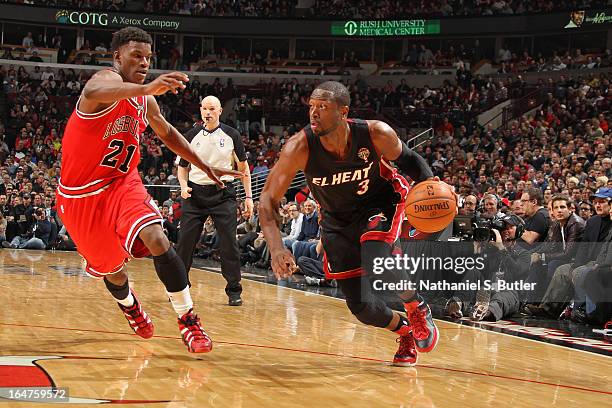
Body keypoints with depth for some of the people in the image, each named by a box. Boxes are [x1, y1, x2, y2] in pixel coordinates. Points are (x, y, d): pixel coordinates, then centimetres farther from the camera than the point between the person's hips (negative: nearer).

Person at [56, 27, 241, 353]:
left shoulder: (146, 101, 3)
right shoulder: (106, 79, -20)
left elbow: (167, 133, 23)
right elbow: (94, 92, -47)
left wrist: (205, 167, 20)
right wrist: (146, 88, -64)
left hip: (123, 184, 4)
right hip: (81, 194, -4)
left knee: (157, 240, -22)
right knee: (112, 268, 12)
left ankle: (188, 321, -16)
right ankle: (130, 307, 46)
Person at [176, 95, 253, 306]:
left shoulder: (231, 135, 1)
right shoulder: (191, 135, 5)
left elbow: (243, 167, 6)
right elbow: (183, 166, 14)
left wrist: (248, 196, 0)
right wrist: (184, 186, -5)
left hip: (223, 194, -1)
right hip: (195, 194, 2)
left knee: (229, 244, -6)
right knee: (185, 241, -1)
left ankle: (234, 291, 3)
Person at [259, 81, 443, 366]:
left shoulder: (376, 134, -28)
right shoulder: (300, 148, -29)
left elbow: (407, 159, -5)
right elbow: (268, 199, -26)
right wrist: (276, 247, -42)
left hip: (380, 202, -2)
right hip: (337, 219, 2)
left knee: (377, 266, -33)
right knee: (362, 307, -2)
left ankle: (418, 309, 0)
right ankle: (405, 332, 32)